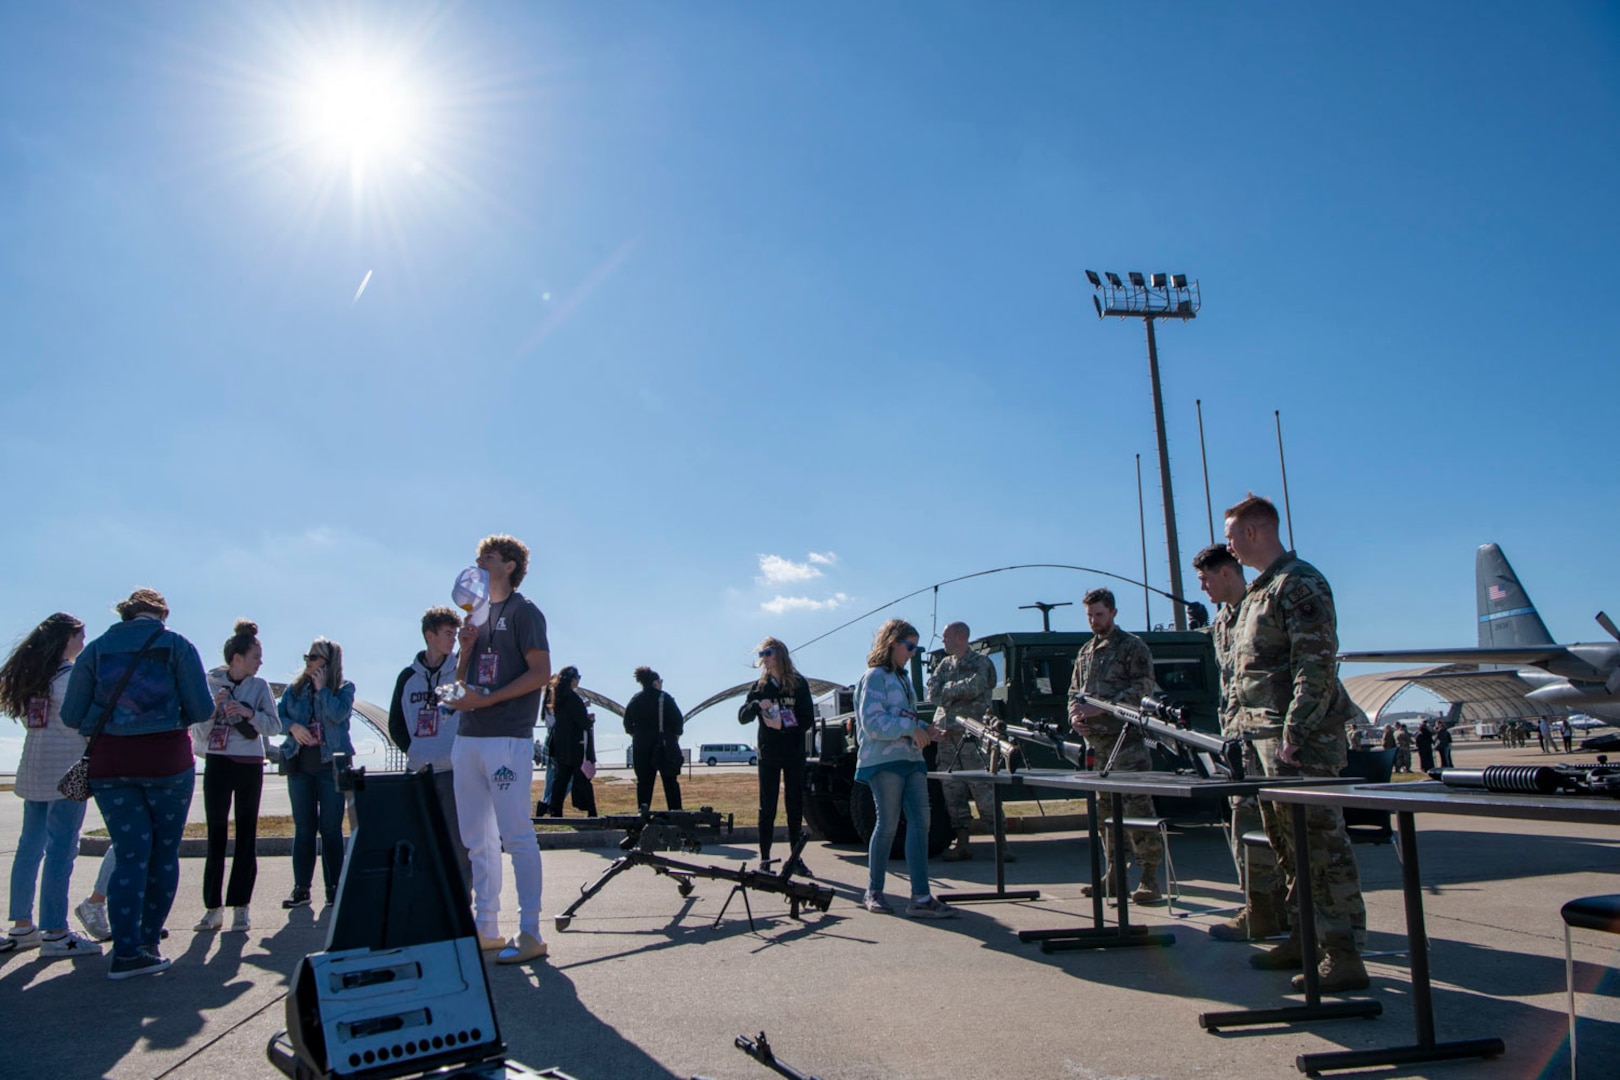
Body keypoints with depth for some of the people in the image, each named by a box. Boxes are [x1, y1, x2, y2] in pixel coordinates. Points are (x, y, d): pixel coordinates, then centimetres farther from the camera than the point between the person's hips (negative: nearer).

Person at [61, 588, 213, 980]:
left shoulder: (96, 649, 5)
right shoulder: (177, 646, -2)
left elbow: (71, 715, 4)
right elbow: (202, 709, -7)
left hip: (109, 764, 2)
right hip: (166, 760, -2)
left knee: (131, 853, 6)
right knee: (164, 851, 11)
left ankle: (126, 951, -3)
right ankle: (148, 944, 15)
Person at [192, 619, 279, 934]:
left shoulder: (259, 686, 1)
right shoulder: (210, 683, 1)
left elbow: (275, 725, -2)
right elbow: (200, 732, 0)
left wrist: (250, 713, -17)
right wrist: (214, 707, -16)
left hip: (249, 766, 0)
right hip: (217, 765, 0)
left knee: (246, 836, 3)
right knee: (216, 835, 3)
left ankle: (241, 907, 9)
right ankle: (213, 907, 9)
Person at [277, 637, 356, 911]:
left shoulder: (345, 688, 1)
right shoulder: (295, 688, 11)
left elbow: (338, 714, -15)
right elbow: (278, 715, 6)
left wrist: (322, 688, -9)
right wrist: (292, 726, -12)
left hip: (331, 764, -3)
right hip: (300, 764, 3)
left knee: (331, 827, 0)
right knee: (303, 827, 5)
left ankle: (334, 887, 6)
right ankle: (301, 888, 10)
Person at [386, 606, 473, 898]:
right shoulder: (408, 677, 11)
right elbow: (395, 725, 17)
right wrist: (413, 751, 3)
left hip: (453, 771, -3)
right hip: (419, 772, 3)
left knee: (458, 844, -2)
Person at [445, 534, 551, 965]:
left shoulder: (523, 611, -3)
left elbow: (541, 673, -13)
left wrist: (486, 699, -17)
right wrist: (466, 649, 1)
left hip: (507, 737, -8)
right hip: (469, 736, 8)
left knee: (516, 836, -7)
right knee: (476, 839, 11)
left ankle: (530, 934, -2)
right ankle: (486, 927, 20)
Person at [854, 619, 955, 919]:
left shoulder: (902, 678, 20)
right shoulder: (875, 677, -7)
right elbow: (872, 723, -16)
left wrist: (924, 728, 5)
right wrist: (910, 728, -18)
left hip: (911, 759, 8)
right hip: (884, 760, -8)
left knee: (920, 822, -2)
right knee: (888, 824, -2)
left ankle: (921, 897, -4)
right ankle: (873, 892, 13)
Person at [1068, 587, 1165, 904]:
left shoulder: (1132, 647, -1)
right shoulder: (1085, 652, 19)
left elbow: (1142, 689, -11)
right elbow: (1074, 692, 23)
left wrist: (1101, 708, -18)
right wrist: (1074, 716, 2)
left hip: (1126, 739, -6)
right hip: (1096, 741, 7)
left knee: (1137, 807, -9)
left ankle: (1150, 878, -4)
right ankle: (1114, 874, 16)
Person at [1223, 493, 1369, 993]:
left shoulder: (1300, 583, -12)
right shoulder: (1259, 591, 18)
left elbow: (1317, 667, -19)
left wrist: (1294, 737, -23)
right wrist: (1251, 733, 18)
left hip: (1305, 738, -10)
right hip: (1266, 737, 10)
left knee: (1321, 843, -6)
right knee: (1287, 844, 15)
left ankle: (1343, 956, 1)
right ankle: (1305, 938, 25)